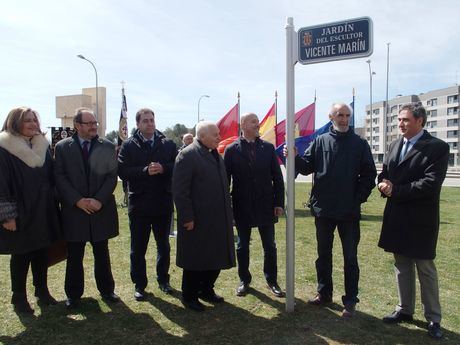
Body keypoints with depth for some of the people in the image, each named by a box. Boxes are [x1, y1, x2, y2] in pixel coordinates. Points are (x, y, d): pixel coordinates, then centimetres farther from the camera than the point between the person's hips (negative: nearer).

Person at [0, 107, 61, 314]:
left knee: (41, 253, 14)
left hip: (43, 212, 5)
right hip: (19, 214, -5)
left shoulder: (43, 146, 6)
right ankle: (19, 298, 25)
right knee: (21, 256, 8)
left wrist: (52, 207, 9)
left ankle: (42, 291, 30)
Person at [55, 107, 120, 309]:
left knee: (102, 254, 12)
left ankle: (106, 290, 27)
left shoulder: (107, 146, 2)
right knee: (74, 256, 10)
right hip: (74, 209, 0)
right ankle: (73, 294, 25)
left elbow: (112, 176, -2)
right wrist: (77, 200, -13)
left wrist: (99, 200, -13)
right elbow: (60, 177, -3)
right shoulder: (62, 147, 1)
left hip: (101, 209, 1)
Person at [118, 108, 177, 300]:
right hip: (139, 203, -1)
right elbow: (122, 171, -11)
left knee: (163, 245, 16)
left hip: (163, 203, 2)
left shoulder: (168, 144, 2)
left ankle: (163, 280, 34)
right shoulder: (129, 145, -1)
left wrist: (163, 168, -21)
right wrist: (145, 170, -22)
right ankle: (139, 284, 26)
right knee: (138, 247, 10)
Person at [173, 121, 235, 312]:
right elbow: (179, 190, -17)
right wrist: (187, 218, -18)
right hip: (197, 221, -8)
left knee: (216, 258, 16)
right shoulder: (187, 155, -13)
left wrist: (227, 213, 14)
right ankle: (189, 297, 25)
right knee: (195, 260, 7)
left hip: (218, 220, 8)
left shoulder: (215, 155, 12)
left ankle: (207, 290, 35)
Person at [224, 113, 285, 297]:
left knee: (270, 246, 11)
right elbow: (225, 178, -2)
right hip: (242, 207, -1)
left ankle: (272, 280, 28)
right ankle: (244, 280, 30)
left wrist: (279, 202, -2)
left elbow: (277, 177, 2)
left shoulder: (268, 147, 1)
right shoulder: (231, 150, -4)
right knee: (242, 246, 12)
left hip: (265, 206, 2)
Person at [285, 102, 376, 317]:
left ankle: (350, 301, 20)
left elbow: (369, 174, -1)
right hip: (323, 210, 2)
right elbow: (307, 167, 0)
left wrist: (359, 197, -8)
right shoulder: (320, 141, 4)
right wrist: (295, 158, -18)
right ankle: (324, 293, 30)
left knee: (350, 257, 8)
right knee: (323, 254, 14)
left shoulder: (360, 144, 0)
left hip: (349, 211, -2)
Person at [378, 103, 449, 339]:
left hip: (421, 220, -6)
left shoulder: (437, 147, -10)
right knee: (402, 266, 16)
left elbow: (431, 183, -19)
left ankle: (433, 318, 21)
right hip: (396, 218, 6)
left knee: (425, 269, 6)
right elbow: (384, 173, 13)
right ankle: (405, 309, 31)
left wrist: (396, 191, -18)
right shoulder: (394, 146, 10)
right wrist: (384, 184, -10)